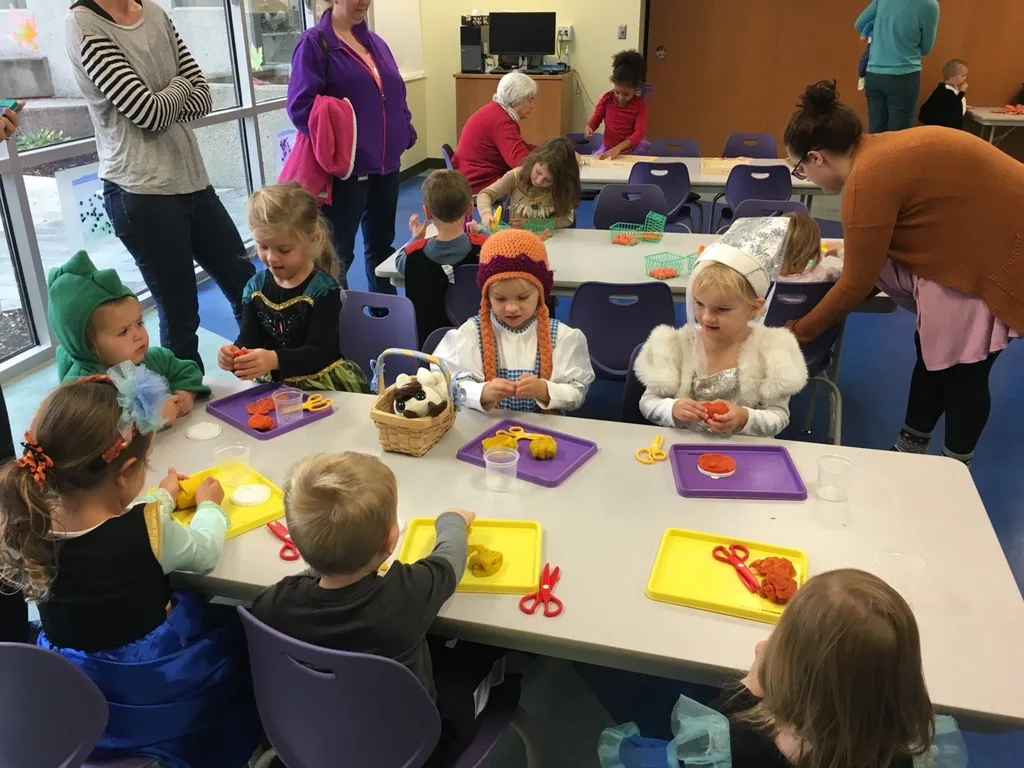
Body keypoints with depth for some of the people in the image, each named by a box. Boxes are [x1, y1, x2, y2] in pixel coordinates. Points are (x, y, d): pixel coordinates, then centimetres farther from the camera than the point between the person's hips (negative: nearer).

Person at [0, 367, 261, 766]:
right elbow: (204, 552, -9)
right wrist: (209, 505, 10)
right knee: (237, 635, 24)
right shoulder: (148, 529, -30)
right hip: (151, 683, -5)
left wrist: (162, 498, 17)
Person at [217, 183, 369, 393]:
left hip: (323, 384, -3)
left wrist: (275, 360, -36)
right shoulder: (256, 287, 4)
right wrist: (237, 355, -24)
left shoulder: (323, 289, -11)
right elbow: (249, 339, 1)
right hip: (273, 383, 3)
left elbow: (319, 352, -19)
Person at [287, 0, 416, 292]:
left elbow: (396, 94, 20)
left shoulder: (374, 41, 14)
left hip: (386, 162, 7)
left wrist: (406, 131, 4)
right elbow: (300, 106, -15)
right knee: (338, 251, 1)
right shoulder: (315, 43, -7)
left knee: (382, 242, 17)